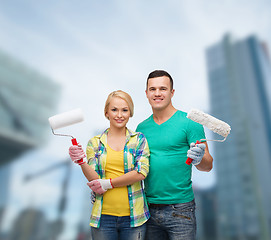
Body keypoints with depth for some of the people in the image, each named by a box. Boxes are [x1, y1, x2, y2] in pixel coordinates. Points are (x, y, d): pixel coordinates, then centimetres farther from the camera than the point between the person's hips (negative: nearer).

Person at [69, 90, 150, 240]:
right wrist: (81, 161, -21)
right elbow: (94, 179, -3)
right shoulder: (95, 143, 3)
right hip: (103, 216, 1)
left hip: (133, 216, 0)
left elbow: (141, 172, -11)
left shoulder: (139, 139, 1)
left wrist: (107, 183, -12)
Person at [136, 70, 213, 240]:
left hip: (180, 208, -4)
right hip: (149, 209, 4)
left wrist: (199, 159, -28)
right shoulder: (142, 128, 6)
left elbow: (208, 166, -6)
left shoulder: (189, 122, -7)